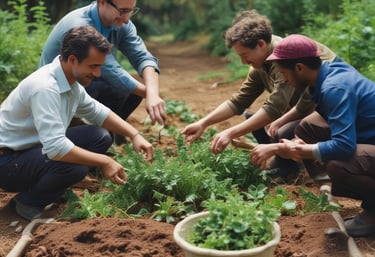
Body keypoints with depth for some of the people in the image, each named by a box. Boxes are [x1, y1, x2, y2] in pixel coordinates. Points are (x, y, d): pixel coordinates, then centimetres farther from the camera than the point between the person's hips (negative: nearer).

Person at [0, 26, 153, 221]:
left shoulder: (72, 80, -1)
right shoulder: (45, 87, -29)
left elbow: (96, 111, 14)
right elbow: (55, 148, -36)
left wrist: (134, 135, 1)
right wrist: (104, 162, -28)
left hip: (38, 148, 9)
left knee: (100, 137, 0)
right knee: (74, 166, -33)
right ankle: (27, 201, -5)